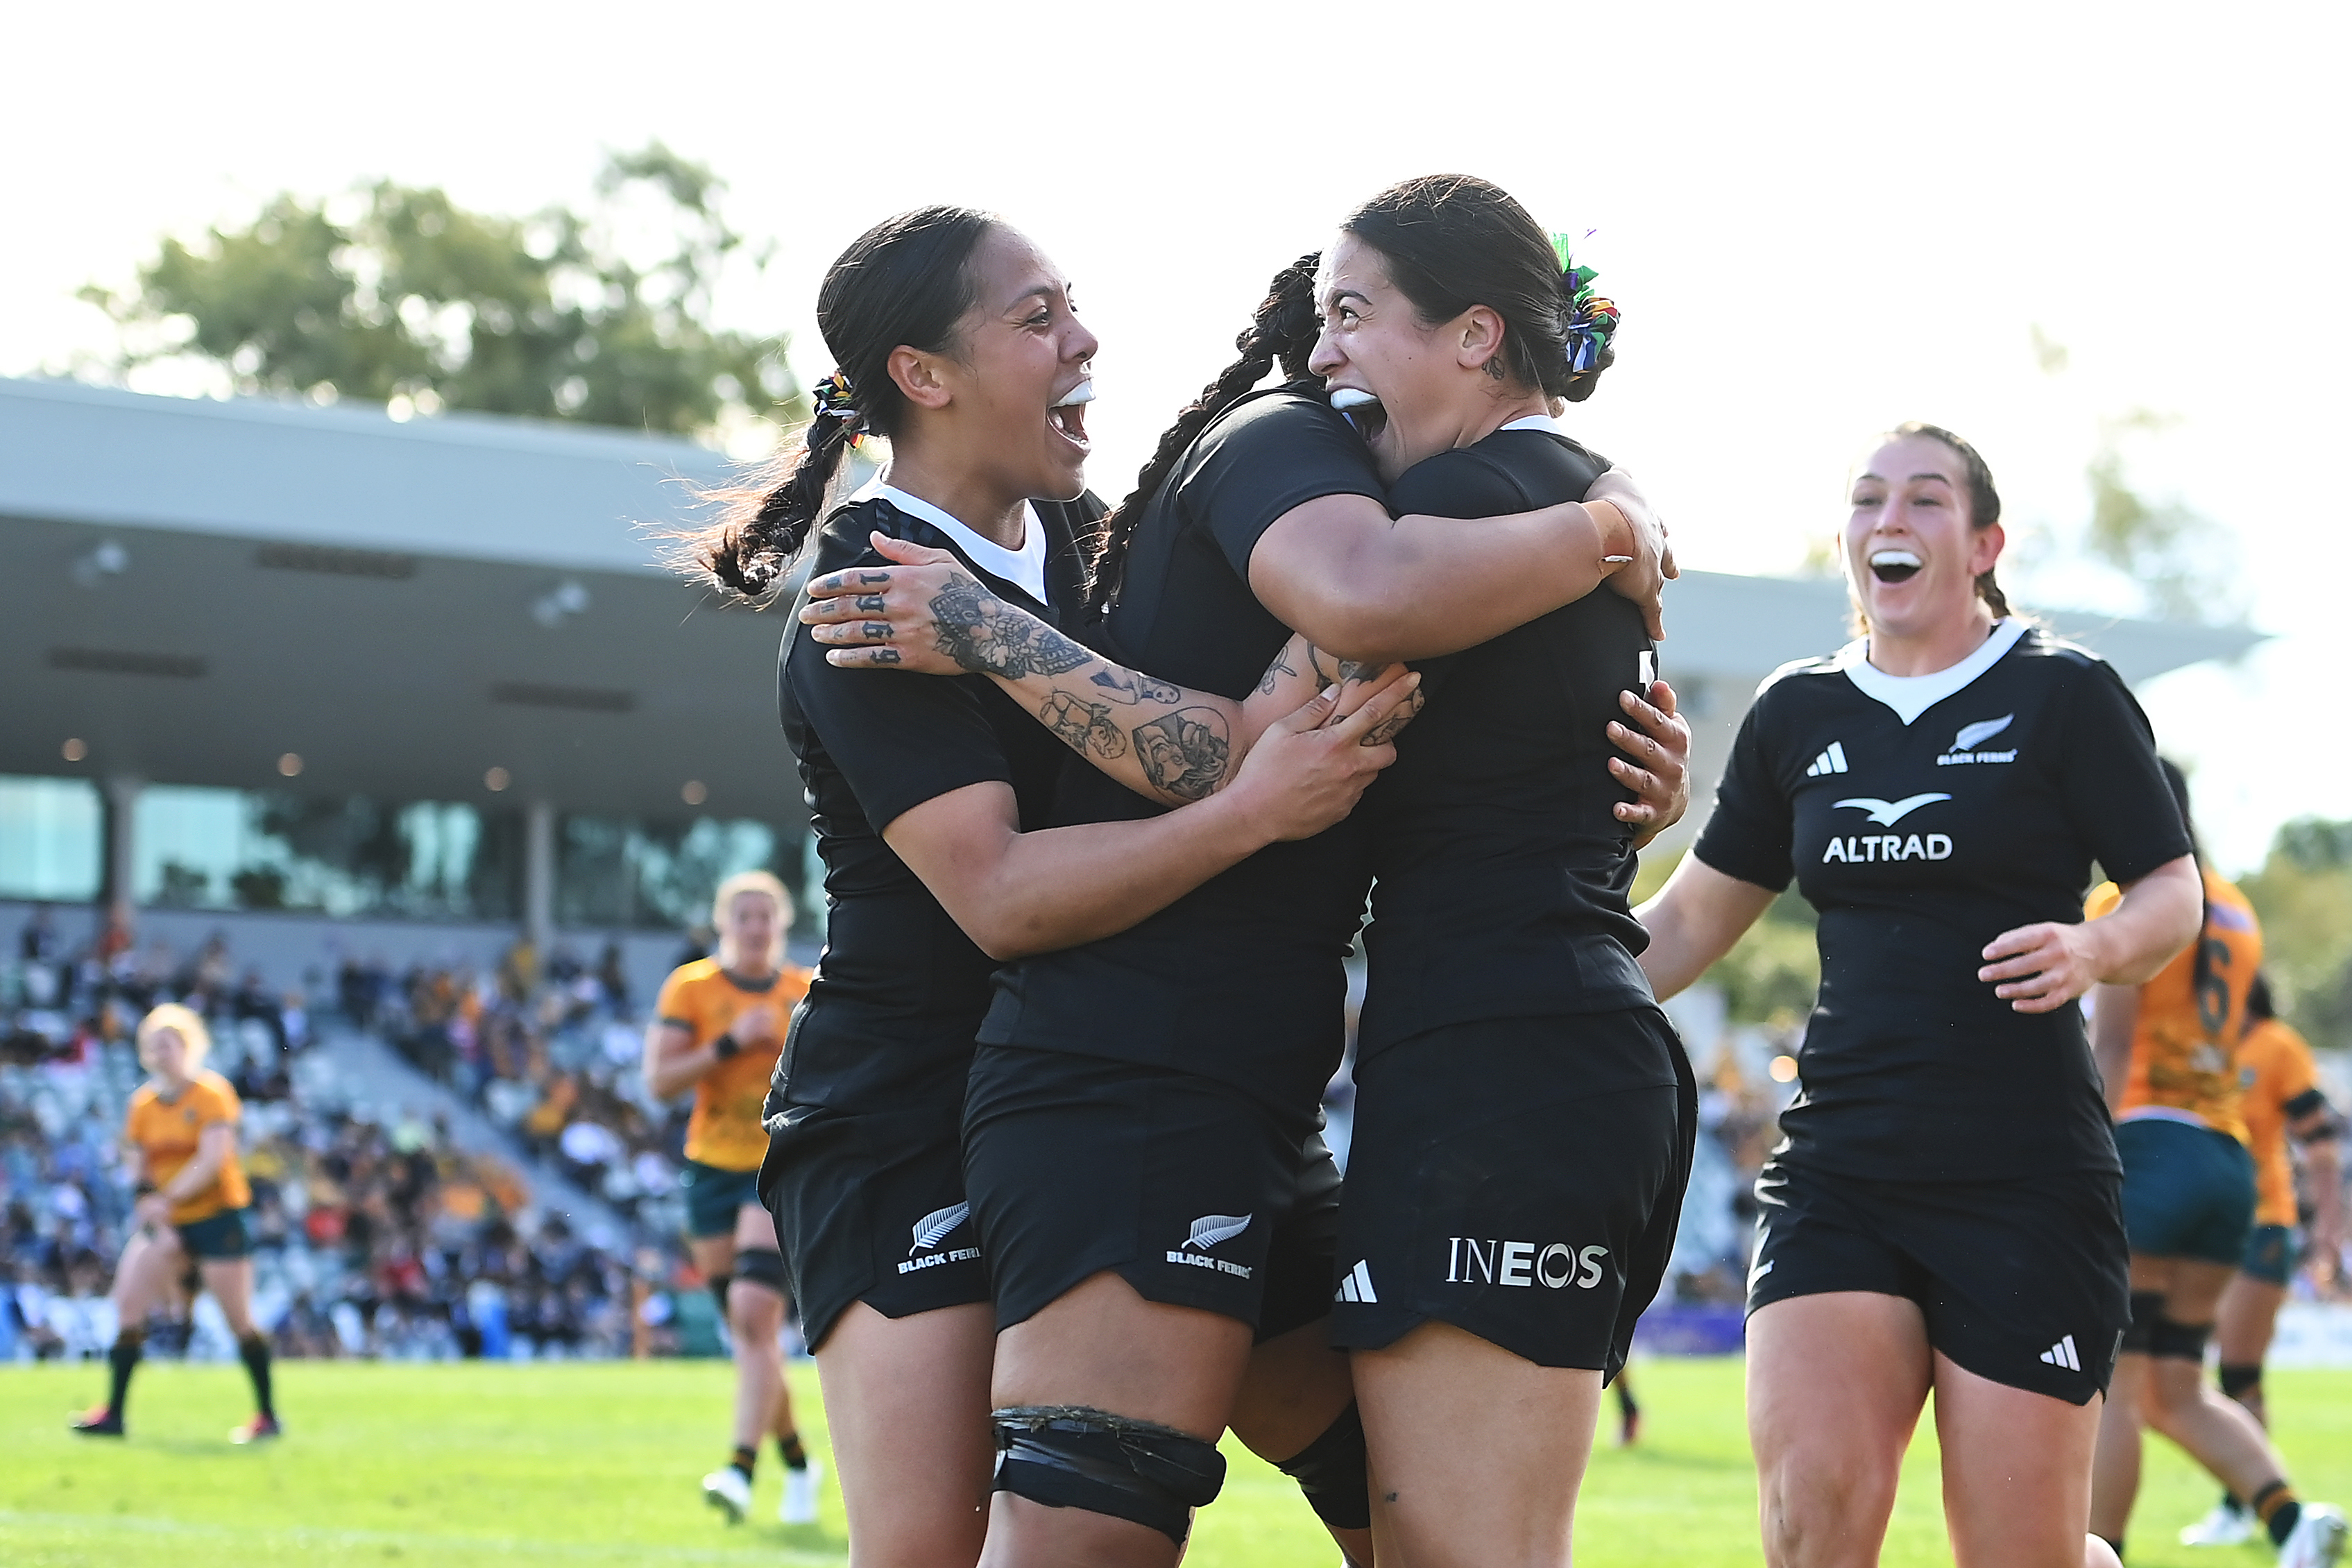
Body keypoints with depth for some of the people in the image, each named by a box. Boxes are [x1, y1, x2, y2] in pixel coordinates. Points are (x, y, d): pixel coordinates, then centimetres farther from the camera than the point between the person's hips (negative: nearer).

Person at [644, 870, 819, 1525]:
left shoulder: (808, 996, 4)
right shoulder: (690, 988, 0)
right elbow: (658, 1079, -9)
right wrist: (730, 1043, -18)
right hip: (711, 1169, 2)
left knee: (753, 1312, -19)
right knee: (747, 1331, 6)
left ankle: (742, 1466, -23)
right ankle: (796, 1462, 24)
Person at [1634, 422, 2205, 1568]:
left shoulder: (2062, 695, 1)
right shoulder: (1796, 715, 12)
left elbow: (2173, 894, 3)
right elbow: (1688, 921, 20)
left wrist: (2094, 949, -20)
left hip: (2026, 1180, -3)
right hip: (1839, 1164, 3)